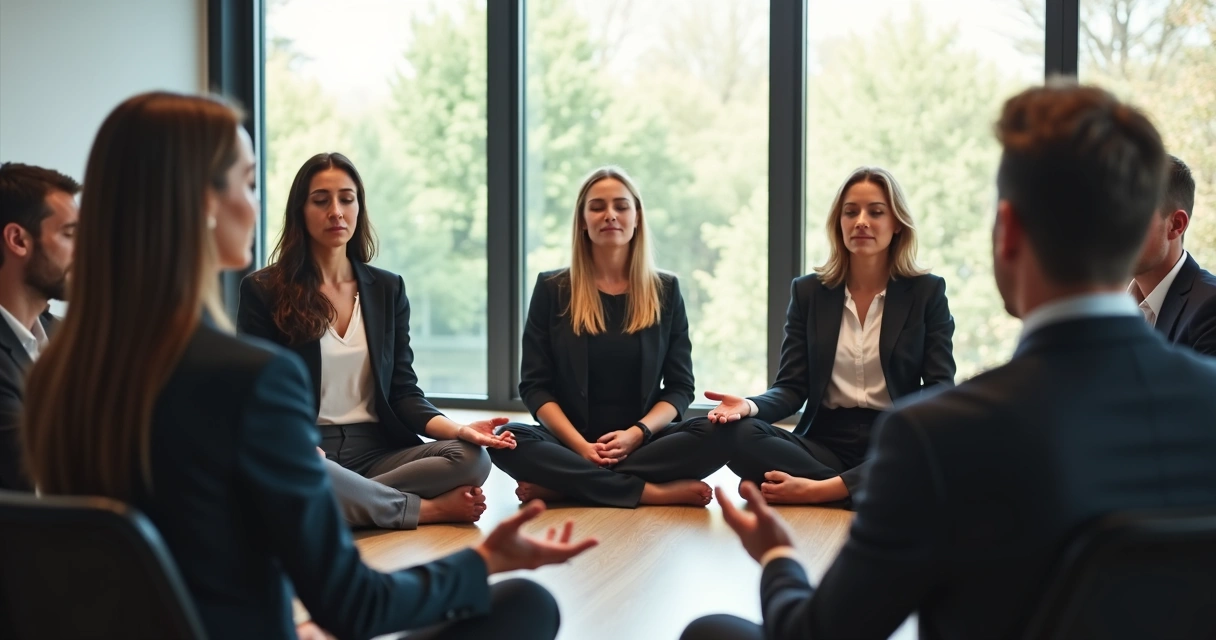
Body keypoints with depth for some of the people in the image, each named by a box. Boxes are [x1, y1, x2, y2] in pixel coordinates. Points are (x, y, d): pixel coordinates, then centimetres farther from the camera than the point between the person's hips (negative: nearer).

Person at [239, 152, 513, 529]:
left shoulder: (388, 289, 14)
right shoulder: (263, 291, 2)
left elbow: (403, 391, 9)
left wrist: (457, 429, -11)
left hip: (376, 449, 4)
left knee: (472, 458, -23)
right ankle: (431, 509, -21)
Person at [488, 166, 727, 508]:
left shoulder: (665, 290, 9)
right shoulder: (552, 289, 6)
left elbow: (680, 386, 6)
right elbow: (534, 386, 1)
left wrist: (637, 433, -14)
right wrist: (581, 446, -15)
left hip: (643, 444, 1)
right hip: (571, 443, -1)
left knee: (714, 436, -28)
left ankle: (561, 486, -23)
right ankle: (655, 492, -28)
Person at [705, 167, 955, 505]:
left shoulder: (927, 292, 7)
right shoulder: (809, 292, 12)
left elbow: (940, 388, 0)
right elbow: (792, 387, 5)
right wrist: (749, 406, -19)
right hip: (826, 441, 2)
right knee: (737, 434, -27)